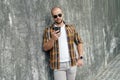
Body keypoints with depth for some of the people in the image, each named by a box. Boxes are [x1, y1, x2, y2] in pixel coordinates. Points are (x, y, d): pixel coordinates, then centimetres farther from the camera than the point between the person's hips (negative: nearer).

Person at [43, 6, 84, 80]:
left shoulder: (71, 28, 6)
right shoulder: (48, 30, -1)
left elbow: (79, 42, 9)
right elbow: (45, 48, -4)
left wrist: (80, 58, 1)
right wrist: (53, 39, -22)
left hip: (72, 63, 2)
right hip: (58, 65, -2)